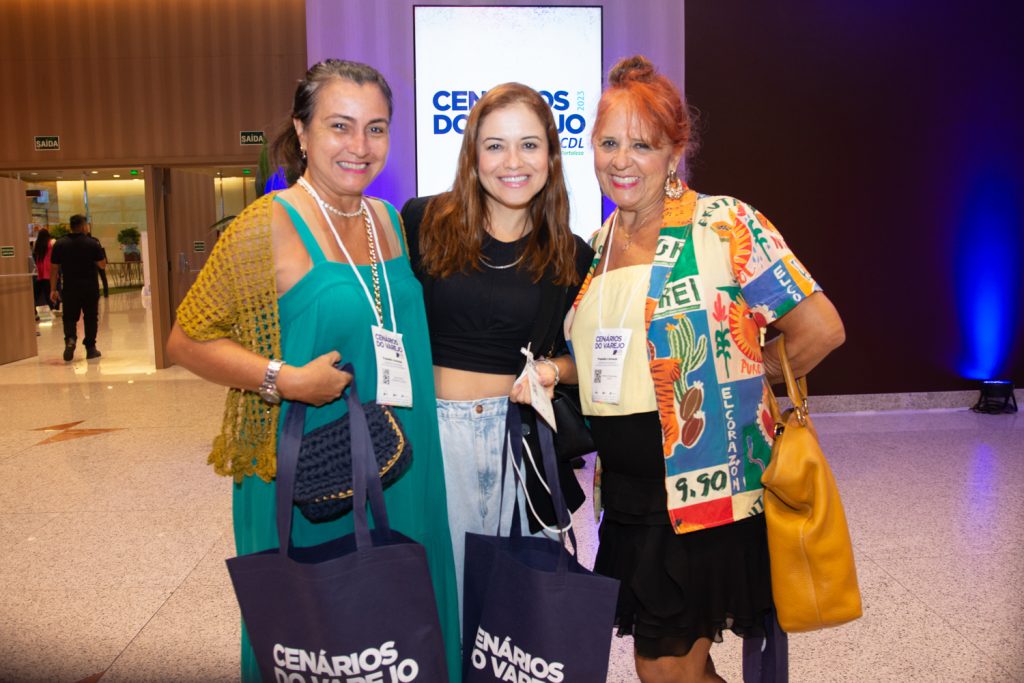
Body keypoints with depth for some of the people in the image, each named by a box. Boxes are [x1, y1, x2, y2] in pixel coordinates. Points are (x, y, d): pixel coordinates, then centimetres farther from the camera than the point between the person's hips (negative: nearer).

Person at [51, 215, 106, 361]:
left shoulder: (60, 244, 1)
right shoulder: (92, 244, -6)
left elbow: (54, 269, 1)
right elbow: (102, 265, -3)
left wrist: (53, 290, 5)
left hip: (69, 289, 1)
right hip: (90, 287, -1)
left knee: (69, 317, 9)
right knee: (90, 318, 9)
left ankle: (70, 339, -16)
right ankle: (90, 348, 13)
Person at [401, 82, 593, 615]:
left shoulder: (572, 257, 3)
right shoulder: (422, 223, -3)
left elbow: (581, 356, 13)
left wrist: (553, 370, -8)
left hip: (519, 439, 2)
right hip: (432, 431, -1)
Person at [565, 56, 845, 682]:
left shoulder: (725, 225, -12)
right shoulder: (597, 244, 8)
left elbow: (820, 329, -13)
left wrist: (735, 386, -3)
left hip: (705, 491, -6)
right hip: (626, 493, 6)